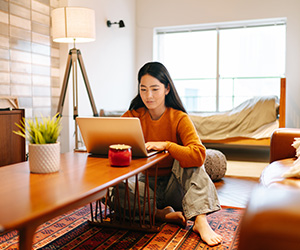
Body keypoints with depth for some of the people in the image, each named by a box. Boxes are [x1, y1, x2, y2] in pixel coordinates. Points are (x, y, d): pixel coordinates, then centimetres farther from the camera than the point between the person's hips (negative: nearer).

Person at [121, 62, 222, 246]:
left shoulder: (179, 118, -13)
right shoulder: (134, 115, -3)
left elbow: (199, 154, -27)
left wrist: (166, 145, -35)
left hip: (175, 186, -1)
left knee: (190, 160, -29)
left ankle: (200, 220, -35)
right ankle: (162, 214, -21)